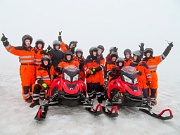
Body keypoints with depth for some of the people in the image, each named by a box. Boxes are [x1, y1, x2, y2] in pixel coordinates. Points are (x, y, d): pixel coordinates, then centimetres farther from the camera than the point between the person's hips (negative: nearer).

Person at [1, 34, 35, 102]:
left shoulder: (33, 49, 13)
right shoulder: (20, 49, -1)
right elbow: (11, 49, -10)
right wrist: (5, 42, -23)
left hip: (32, 68, 4)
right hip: (24, 68, -4)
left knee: (32, 83, 11)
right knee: (25, 84, -3)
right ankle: (27, 97, 10)